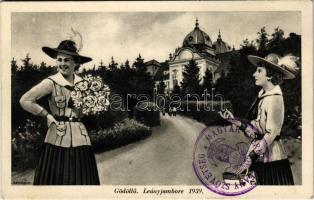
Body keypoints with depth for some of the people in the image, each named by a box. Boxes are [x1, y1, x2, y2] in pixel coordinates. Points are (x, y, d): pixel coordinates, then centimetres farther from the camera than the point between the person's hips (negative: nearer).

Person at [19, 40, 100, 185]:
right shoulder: (51, 82, -6)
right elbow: (25, 101, -11)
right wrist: (47, 115, -6)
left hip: (80, 137, 4)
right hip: (58, 138, -4)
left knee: (82, 179, 5)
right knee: (56, 179, 0)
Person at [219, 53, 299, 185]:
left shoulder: (274, 98, -15)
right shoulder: (262, 95, 9)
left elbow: (271, 133, -19)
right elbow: (256, 128, 9)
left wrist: (250, 158, -20)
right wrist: (234, 120, 1)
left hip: (270, 157, -8)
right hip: (260, 154, 8)